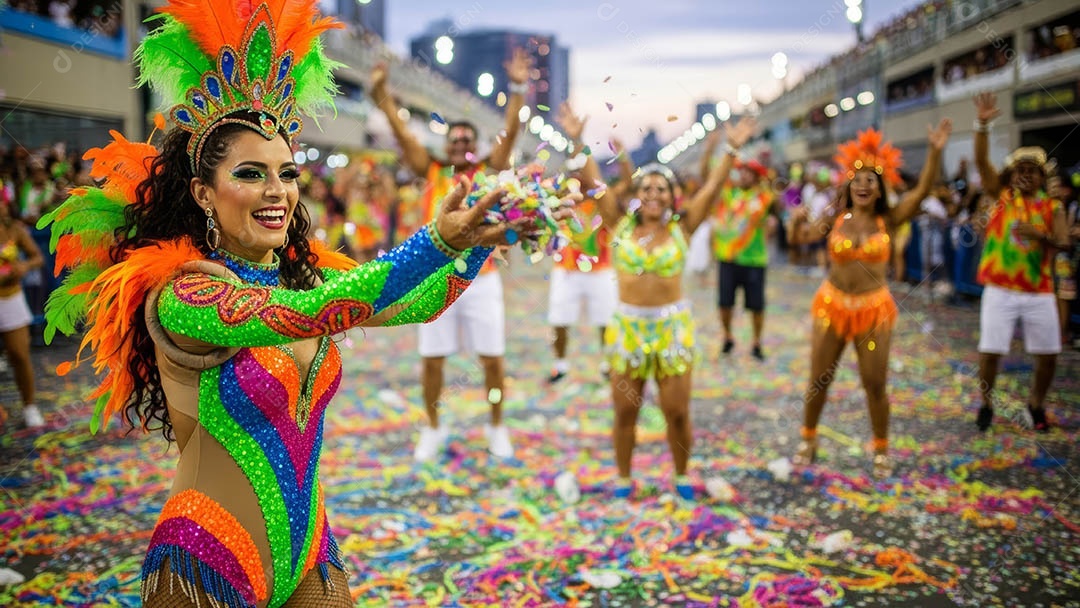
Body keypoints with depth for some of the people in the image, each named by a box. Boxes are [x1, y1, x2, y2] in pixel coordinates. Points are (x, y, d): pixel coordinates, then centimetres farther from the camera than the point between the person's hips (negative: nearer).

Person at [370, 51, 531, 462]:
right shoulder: (431, 172, 6)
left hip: (481, 280, -1)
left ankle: (497, 428, 22)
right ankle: (433, 429, 24)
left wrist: (518, 89, -16)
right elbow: (402, 133, -1)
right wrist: (381, 93, -12)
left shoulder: (488, 173, 4)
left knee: (492, 358, 4)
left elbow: (509, 132, -6)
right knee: (432, 359, 6)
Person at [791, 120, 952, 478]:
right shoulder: (835, 218, -3)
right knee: (818, 380, 10)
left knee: (875, 385, 5)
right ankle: (808, 440, 31)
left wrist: (935, 151, -31)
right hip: (832, 305, 1)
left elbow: (922, 190, -18)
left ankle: (881, 449, 25)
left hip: (874, 309, -1)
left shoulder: (888, 220, -5)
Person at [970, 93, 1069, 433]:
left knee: (1048, 354, 3)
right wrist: (982, 125, -26)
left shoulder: (1052, 207, 4)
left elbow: (1064, 242, -9)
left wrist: (1040, 235, -29)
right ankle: (986, 404, 18)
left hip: (1039, 292, 2)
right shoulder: (1001, 195, 2)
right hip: (1000, 289, -2)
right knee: (991, 350, -4)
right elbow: (981, 161, -11)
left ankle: (1036, 403, 27)